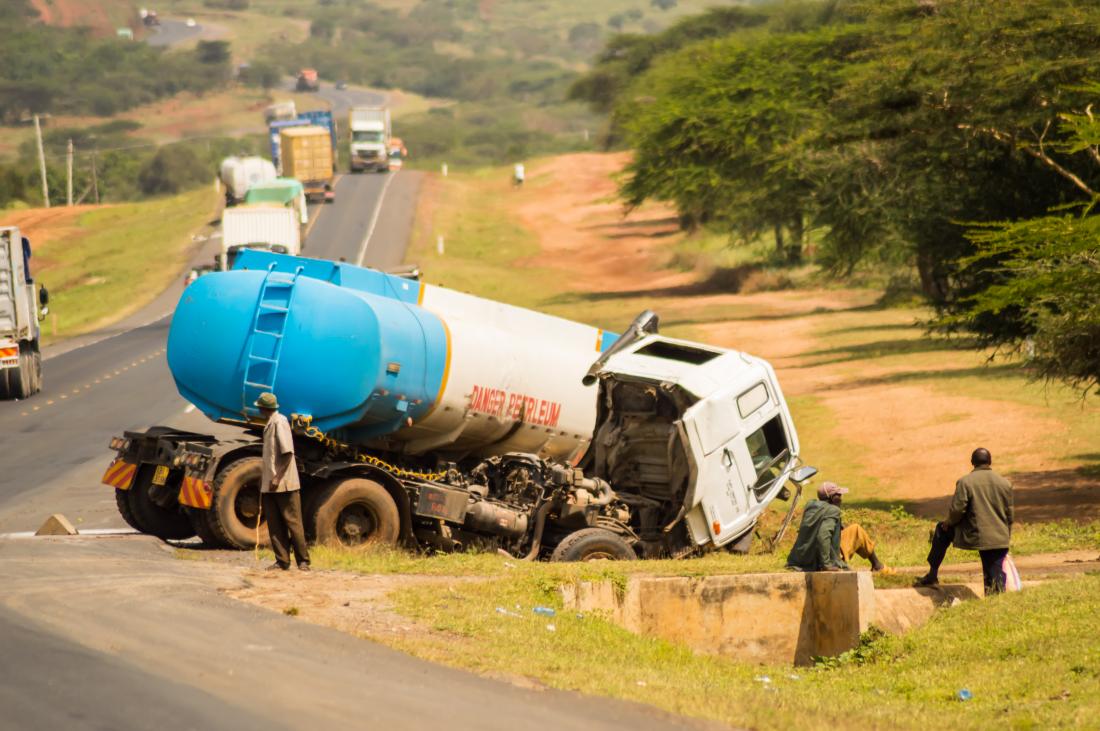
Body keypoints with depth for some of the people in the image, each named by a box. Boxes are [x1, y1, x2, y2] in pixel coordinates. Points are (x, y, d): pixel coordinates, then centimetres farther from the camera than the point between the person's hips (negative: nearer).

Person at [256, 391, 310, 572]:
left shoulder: (279, 422, -12)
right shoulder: (269, 424, 15)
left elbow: (287, 452, -19)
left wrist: (277, 477, -21)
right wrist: (266, 479, 19)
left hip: (284, 483, -9)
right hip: (269, 485, 9)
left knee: (293, 522, -4)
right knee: (274, 524, 6)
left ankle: (303, 561, 1)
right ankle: (282, 560, 10)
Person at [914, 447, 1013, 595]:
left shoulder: (965, 482, -6)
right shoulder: (1005, 483, 10)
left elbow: (957, 509, -8)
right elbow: (1009, 514, 15)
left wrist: (948, 522, 14)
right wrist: (1006, 537, 27)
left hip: (974, 536, -3)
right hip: (999, 540, 3)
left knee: (942, 530, 23)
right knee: (994, 578, 12)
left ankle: (932, 575, 27)